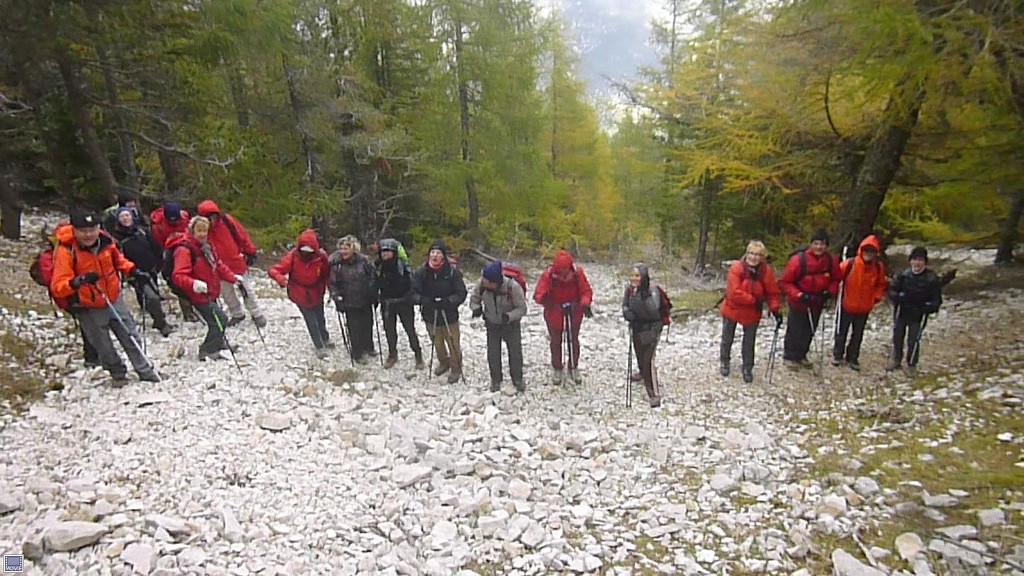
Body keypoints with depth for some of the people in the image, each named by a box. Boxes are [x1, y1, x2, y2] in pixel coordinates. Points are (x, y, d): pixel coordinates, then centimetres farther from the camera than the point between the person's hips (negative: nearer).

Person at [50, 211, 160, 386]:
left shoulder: (106, 241, -9)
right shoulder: (65, 252, -21)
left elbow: (118, 260, 15)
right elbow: (58, 287, -25)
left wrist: (133, 271, 0)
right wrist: (77, 282, -42)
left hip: (114, 300, 4)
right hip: (89, 309, -3)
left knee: (131, 337, 13)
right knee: (104, 346, 10)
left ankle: (145, 371, 28)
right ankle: (118, 374, 34)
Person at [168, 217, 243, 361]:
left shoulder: (207, 245, 7)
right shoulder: (184, 249, -21)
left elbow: (218, 265, 18)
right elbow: (178, 276, -29)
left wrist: (233, 277, 9)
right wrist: (193, 284, -46)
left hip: (210, 293, 9)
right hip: (199, 294, -9)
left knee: (217, 319, 22)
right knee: (220, 320, -10)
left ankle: (218, 342, 46)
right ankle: (208, 351, 4)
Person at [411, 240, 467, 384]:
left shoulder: (453, 272, -15)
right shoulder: (422, 272, -9)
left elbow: (461, 294, -12)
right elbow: (413, 292, -8)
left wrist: (447, 301, -27)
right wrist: (423, 300, -28)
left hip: (449, 315, -3)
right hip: (430, 315, 3)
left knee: (453, 344, 6)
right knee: (437, 343, 21)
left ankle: (456, 369, 32)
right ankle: (444, 363, 50)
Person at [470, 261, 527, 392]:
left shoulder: (513, 287, -32)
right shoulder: (482, 285, -24)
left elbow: (522, 308, -21)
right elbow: (474, 298, -4)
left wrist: (510, 316, -39)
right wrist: (476, 307, -26)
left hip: (511, 325, -2)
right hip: (492, 325, 2)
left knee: (515, 352, 9)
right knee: (493, 354, 9)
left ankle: (517, 379, 31)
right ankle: (496, 379, 31)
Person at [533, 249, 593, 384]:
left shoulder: (577, 273, -20)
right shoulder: (548, 274, -25)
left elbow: (586, 291, -13)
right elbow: (538, 294, -25)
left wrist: (585, 304, -33)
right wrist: (543, 298, -49)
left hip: (574, 312, 1)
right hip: (554, 313, -1)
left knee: (574, 340, 17)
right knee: (556, 341, 16)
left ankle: (574, 367, 38)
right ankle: (556, 368, 37)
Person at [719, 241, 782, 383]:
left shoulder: (766, 270, -14)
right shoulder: (736, 268, -23)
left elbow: (772, 292, -5)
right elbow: (734, 292, -28)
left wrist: (775, 309, -15)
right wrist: (754, 300, -27)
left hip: (752, 313, 1)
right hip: (732, 309, -1)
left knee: (749, 342, 11)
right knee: (727, 338, 17)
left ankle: (748, 368, 28)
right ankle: (724, 362, 40)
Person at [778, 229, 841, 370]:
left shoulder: (831, 261, -11)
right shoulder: (799, 260, -25)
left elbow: (835, 280, 7)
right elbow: (784, 282, -19)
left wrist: (830, 292, -12)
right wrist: (799, 295, -28)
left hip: (817, 303, 5)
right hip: (798, 303, -5)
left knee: (809, 331, 18)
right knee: (795, 331, 7)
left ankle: (801, 355, 37)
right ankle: (790, 357, 25)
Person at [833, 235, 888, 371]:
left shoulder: (879, 267, -7)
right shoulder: (850, 263, -18)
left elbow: (881, 284, 9)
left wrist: (876, 297, -2)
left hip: (864, 308, 2)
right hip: (846, 305, -2)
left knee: (858, 334, 14)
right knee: (842, 332, 13)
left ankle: (852, 358, 29)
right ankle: (837, 355, 31)